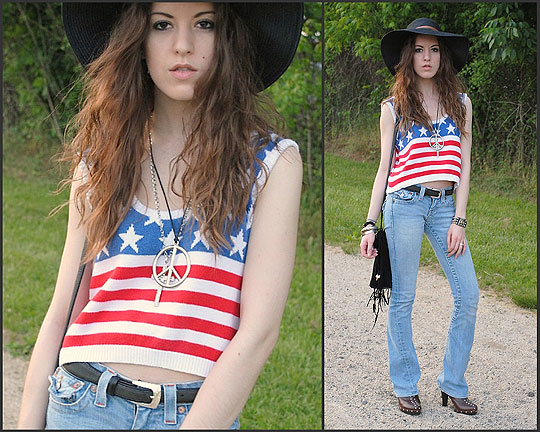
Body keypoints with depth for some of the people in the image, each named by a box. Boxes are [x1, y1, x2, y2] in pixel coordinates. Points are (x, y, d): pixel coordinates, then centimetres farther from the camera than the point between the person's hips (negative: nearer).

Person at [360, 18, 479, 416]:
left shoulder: (460, 103, 11)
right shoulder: (394, 107, 6)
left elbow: (463, 164, 8)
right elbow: (384, 169, 6)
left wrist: (459, 220, -1)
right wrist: (370, 224, 1)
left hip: (446, 206, 3)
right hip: (405, 204, -2)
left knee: (469, 296, -2)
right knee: (403, 299, 3)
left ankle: (453, 383, 14)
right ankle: (406, 385, 17)